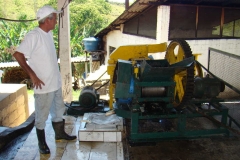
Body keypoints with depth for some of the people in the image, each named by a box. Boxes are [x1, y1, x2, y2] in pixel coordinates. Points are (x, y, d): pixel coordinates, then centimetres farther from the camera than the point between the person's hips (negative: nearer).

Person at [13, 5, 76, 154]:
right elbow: (18, 54, -24)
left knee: (58, 110, 22)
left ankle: (60, 133, 40)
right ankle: (42, 143, 23)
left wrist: (56, 74, 15)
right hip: (44, 85, -8)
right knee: (42, 116, 7)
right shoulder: (34, 35, -19)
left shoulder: (49, 33, 7)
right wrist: (32, 75, -22)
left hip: (56, 83, 8)